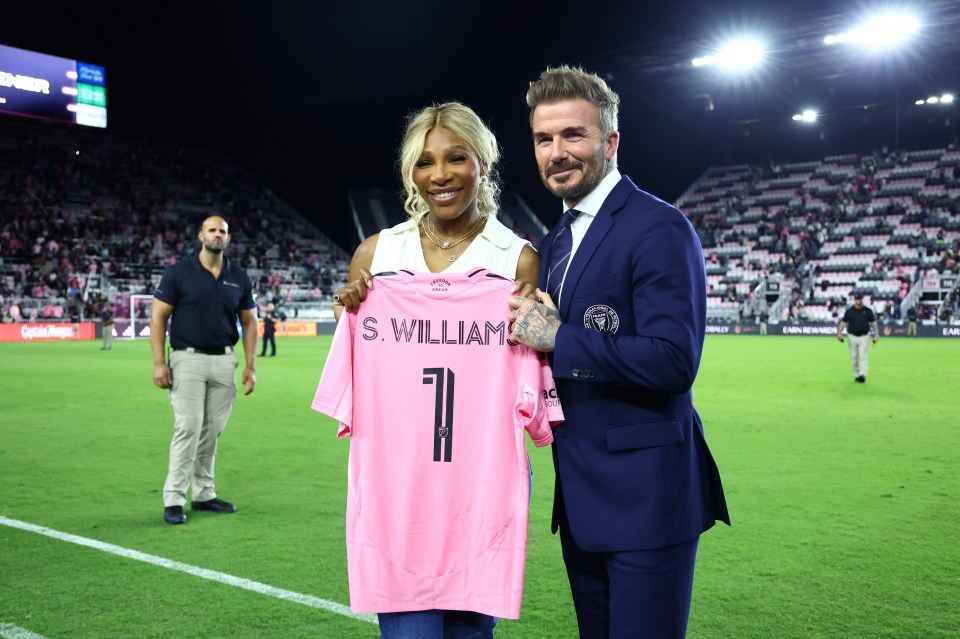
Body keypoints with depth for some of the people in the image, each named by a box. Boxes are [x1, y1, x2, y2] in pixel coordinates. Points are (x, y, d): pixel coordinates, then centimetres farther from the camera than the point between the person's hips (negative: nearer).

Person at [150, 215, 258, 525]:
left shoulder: (239, 278, 8)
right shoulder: (178, 272, -2)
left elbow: (249, 322, 13)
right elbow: (158, 317, -2)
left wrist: (250, 366, 5)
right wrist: (159, 363, -10)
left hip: (225, 362, 4)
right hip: (188, 360, -3)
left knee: (212, 431, 7)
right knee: (188, 428, -9)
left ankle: (204, 494, 17)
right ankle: (173, 499, -2)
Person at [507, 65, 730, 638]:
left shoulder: (659, 228, -14)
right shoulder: (556, 242, 14)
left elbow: (674, 359, -23)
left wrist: (558, 339, -20)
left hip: (644, 498, -8)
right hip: (581, 498, 9)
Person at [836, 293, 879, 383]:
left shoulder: (868, 311, 4)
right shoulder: (849, 311, 4)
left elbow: (873, 323, 8)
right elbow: (843, 322, 4)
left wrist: (876, 334, 1)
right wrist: (839, 332, -12)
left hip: (864, 337, -1)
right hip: (852, 337, 1)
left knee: (863, 356, -11)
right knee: (854, 357, 5)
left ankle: (862, 375, -17)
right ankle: (856, 375, 15)